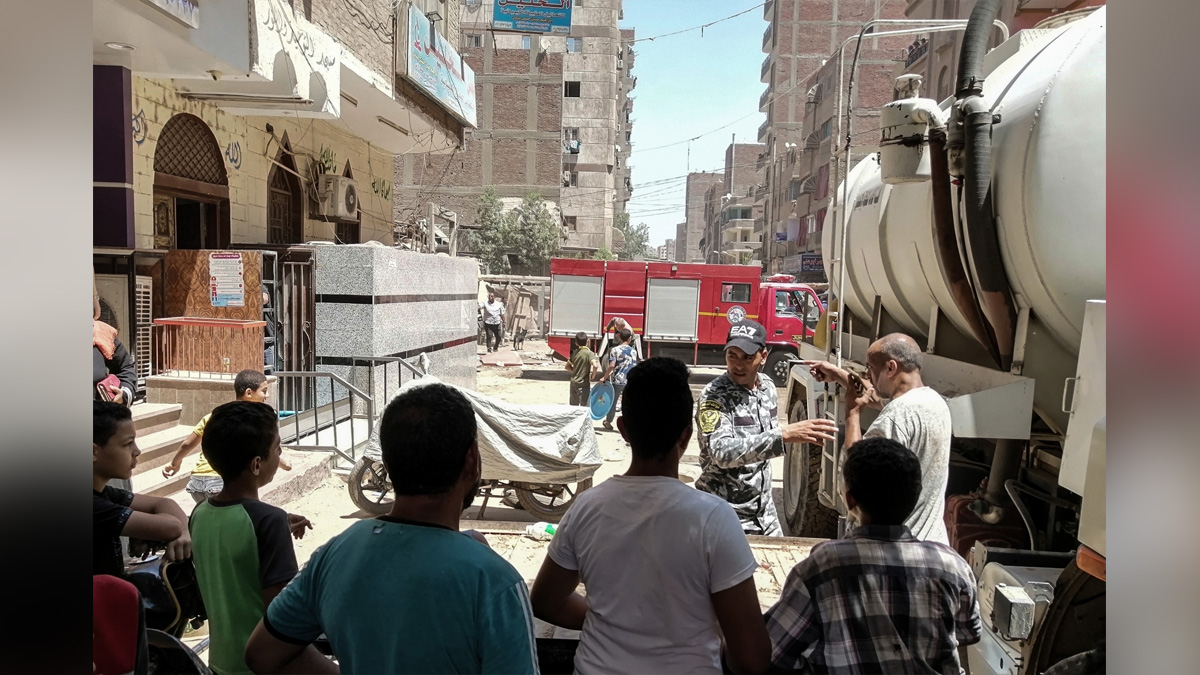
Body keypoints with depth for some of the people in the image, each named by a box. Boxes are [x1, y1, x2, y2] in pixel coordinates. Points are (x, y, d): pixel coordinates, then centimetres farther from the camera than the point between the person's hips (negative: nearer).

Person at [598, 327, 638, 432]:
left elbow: (611, 365, -17)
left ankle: (608, 422, 29)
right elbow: (634, 367, 5)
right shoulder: (634, 351, 2)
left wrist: (604, 377, -8)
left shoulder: (615, 350, -8)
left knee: (613, 401, 14)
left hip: (617, 380, -1)